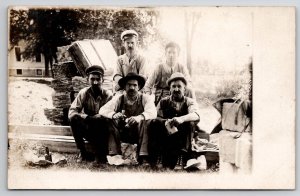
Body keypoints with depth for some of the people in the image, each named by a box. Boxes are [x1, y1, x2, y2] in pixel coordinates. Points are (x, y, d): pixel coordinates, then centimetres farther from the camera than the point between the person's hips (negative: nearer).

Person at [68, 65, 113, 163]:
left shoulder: (108, 95, -11)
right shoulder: (83, 93, -8)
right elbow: (71, 113, -18)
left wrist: (100, 118, -38)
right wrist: (89, 118, -34)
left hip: (102, 130, -1)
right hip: (88, 128, 1)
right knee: (74, 119, -26)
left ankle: (101, 155, -12)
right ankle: (83, 153, -14)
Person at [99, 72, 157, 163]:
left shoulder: (145, 98, -5)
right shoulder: (119, 98, -1)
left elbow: (152, 112, -25)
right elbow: (103, 110, -13)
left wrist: (139, 117, -47)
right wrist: (114, 115, -37)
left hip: (139, 134, -2)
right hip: (122, 133, 2)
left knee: (146, 121, -30)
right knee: (111, 121, -22)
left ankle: (143, 157, -30)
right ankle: (114, 155, -22)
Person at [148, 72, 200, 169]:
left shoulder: (190, 102, 6)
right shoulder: (164, 102, 12)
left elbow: (196, 115, -17)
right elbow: (156, 118, -5)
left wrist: (181, 119, -39)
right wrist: (165, 122, -28)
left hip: (182, 138, 0)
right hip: (164, 137, 1)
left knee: (190, 123, -26)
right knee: (154, 123, -22)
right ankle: (151, 162, -27)